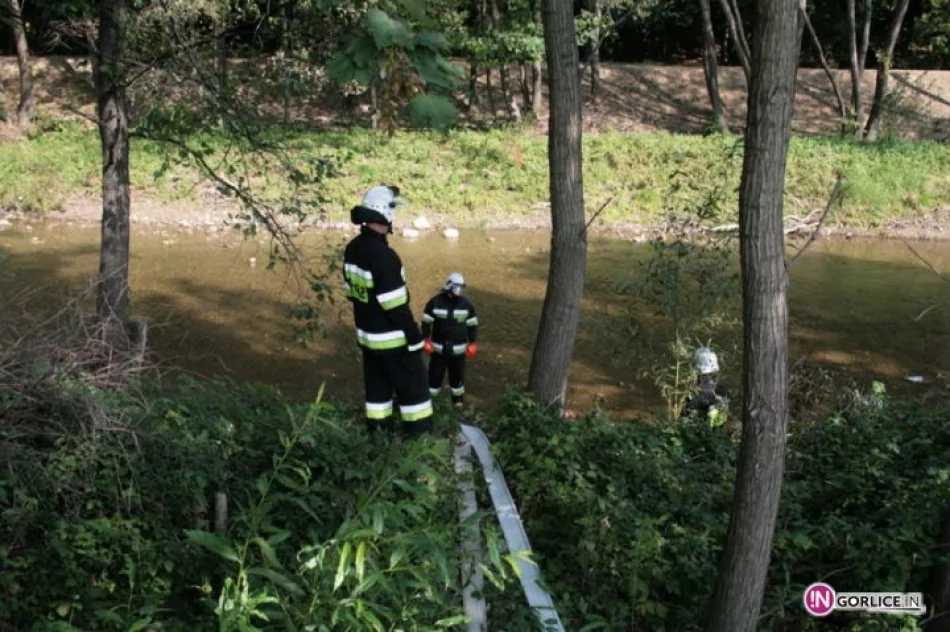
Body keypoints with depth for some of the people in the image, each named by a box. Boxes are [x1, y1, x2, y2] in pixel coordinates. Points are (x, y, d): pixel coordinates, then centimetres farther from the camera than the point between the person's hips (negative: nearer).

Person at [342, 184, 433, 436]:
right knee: (414, 388, 3)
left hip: (366, 335, 8)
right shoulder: (383, 255, -26)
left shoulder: (352, 249, 2)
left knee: (377, 387, 16)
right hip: (392, 339, -8)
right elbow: (395, 305, -24)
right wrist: (415, 336, -15)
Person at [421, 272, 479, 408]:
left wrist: (472, 343, 4)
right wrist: (426, 340, -6)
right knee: (435, 373, 8)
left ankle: (458, 397, 30)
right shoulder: (435, 302, -9)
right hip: (438, 347, -1)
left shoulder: (466, 304, -3)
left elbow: (472, 325, 5)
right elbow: (426, 322, -2)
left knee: (457, 373, 12)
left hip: (458, 348, 1)